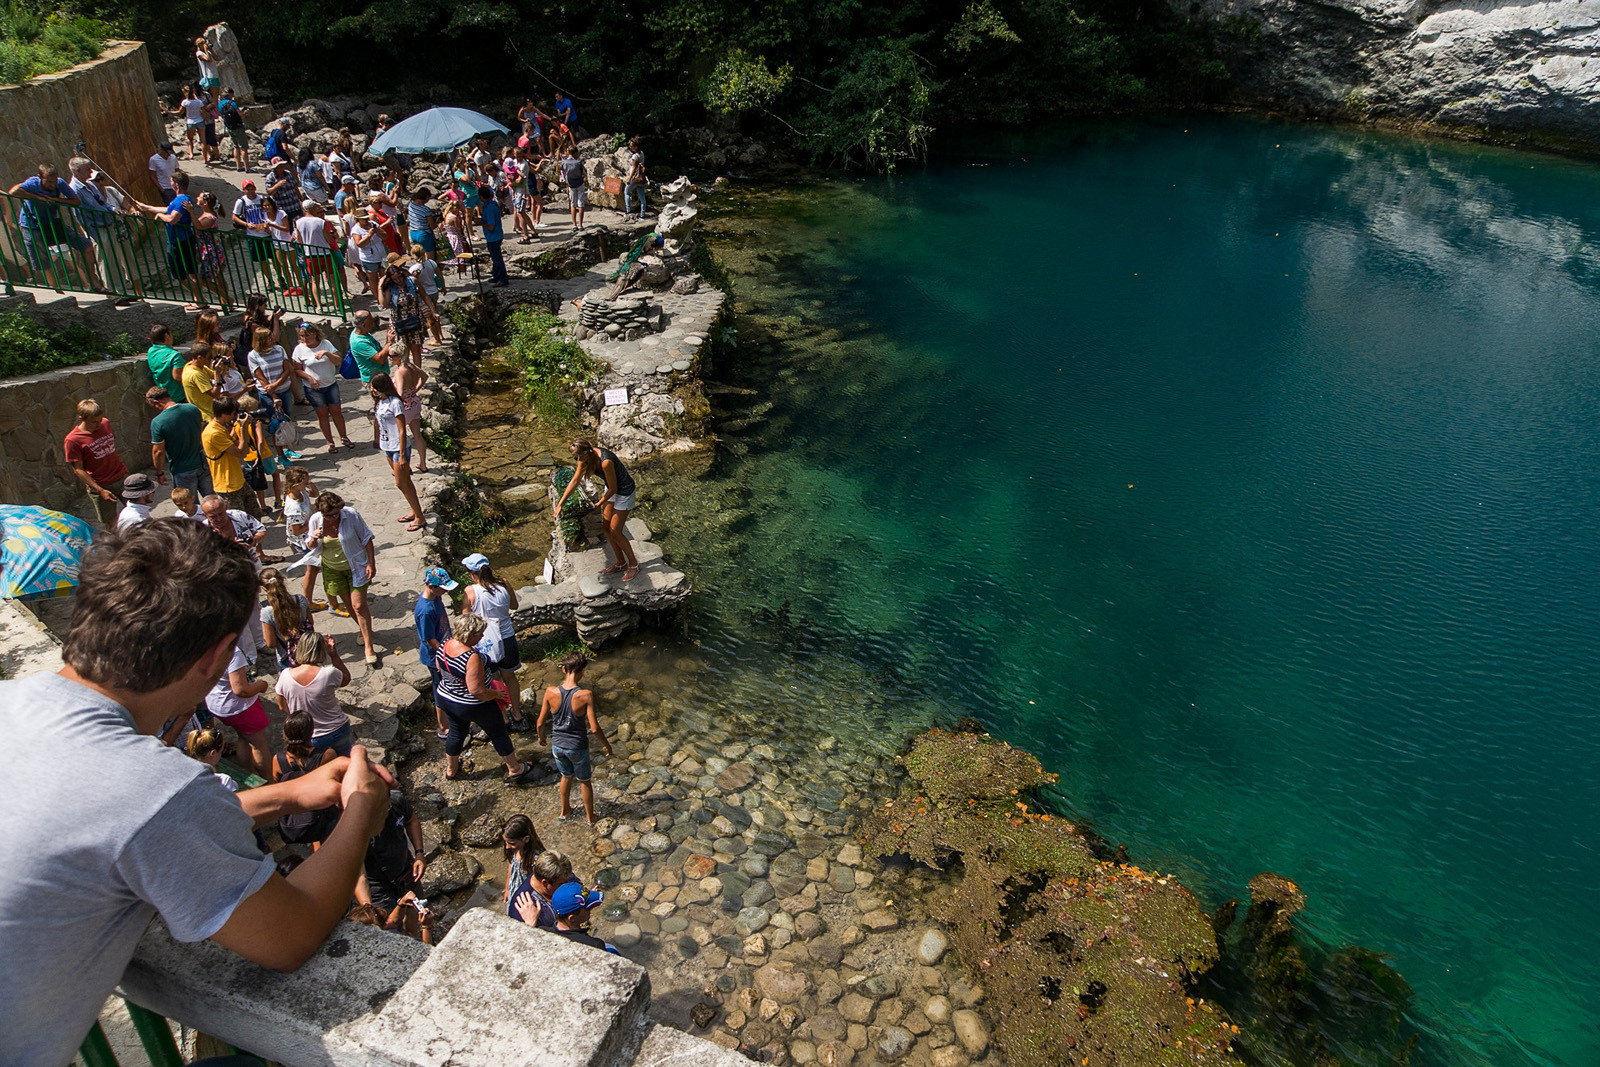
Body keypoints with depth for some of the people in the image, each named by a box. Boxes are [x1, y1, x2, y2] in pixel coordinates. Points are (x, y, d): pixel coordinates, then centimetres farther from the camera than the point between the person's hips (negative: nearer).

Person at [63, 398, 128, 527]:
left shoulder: (105, 423, -1)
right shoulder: (72, 440, -16)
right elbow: (78, 469, -13)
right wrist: (100, 491, -18)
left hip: (122, 476, 5)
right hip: (99, 485, -5)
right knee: (110, 521, 4)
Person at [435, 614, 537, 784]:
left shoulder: (444, 645, -11)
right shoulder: (472, 657, -36)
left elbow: (439, 666, 9)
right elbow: (477, 691, -34)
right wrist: (496, 694, -16)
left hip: (445, 699, 7)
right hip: (473, 706, -7)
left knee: (456, 733, 30)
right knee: (498, 733, 16)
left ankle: (451, 769, 50)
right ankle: (514, 770, 33)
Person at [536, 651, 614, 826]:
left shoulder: (551, 692, -17)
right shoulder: (585, 695, -26)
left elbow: (540, 722, -6)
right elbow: (594, 728, -22)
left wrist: (541, 736, 16)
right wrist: (606, 744, -4)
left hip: (557, 745, 3)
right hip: (578, 747, -3)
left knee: (566, 776, 30)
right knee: (584, 780, 23)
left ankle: (565, 811, 50)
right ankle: (590, 816, 42)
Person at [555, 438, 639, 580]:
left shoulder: (605, 462, -35)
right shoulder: (585, 457, -10)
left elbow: (613, 488, -23)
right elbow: (575, 481, -1)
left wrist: (598, 505, -11)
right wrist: (560, 504, -1)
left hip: (624, 492, -8)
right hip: (611, 489, 8)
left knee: (615, 532, -2)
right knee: (607, 529, 12)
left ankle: (633, 565, 17)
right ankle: (620, 563, 28)